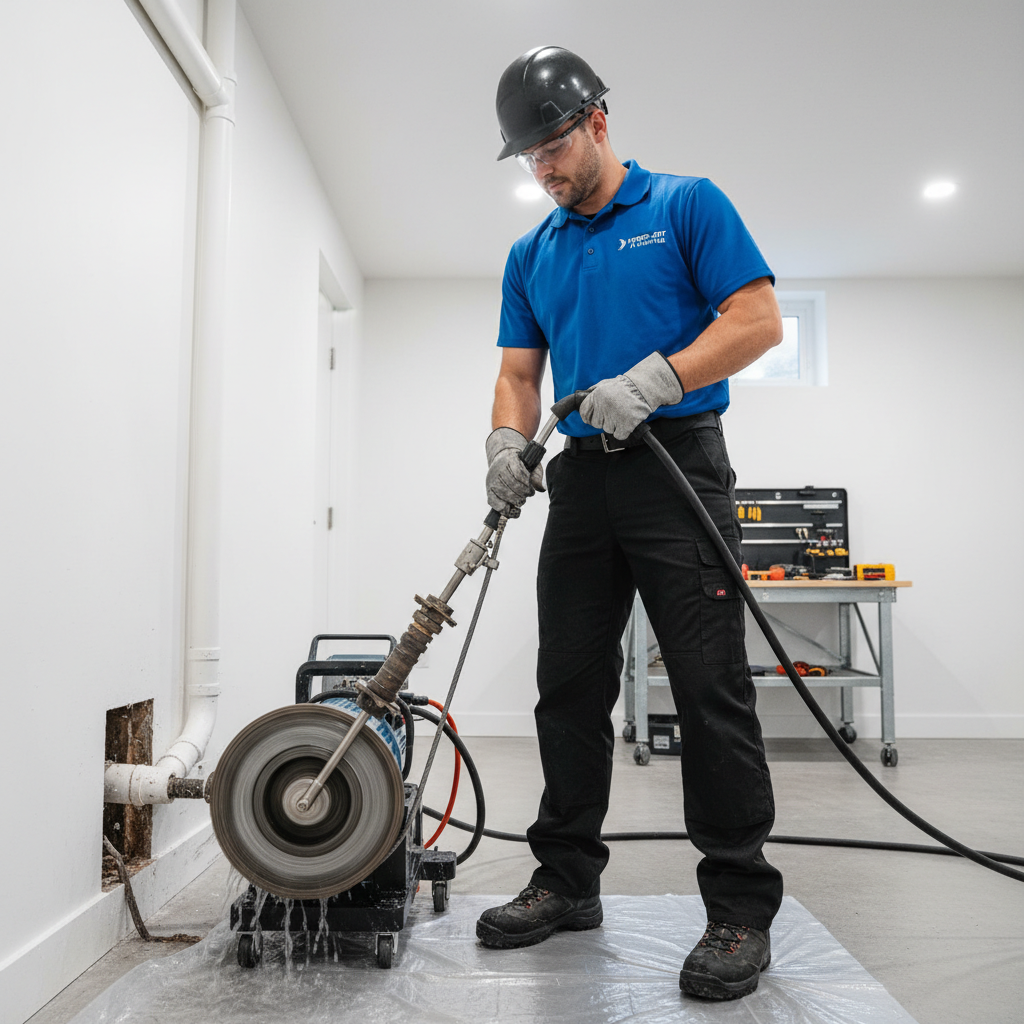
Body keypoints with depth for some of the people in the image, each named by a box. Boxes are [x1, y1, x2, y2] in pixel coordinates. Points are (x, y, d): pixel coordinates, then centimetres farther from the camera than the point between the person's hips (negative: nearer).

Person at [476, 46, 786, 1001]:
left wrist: (654, 380, -19)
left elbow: (758, 318, -7)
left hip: (679, 464, -5)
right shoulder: (530, 254, 18)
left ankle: (741, 909, 4)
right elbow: (519, 372, 15)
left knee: (711, 689, -7)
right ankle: (568, 878, 20)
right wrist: (507, 440, -7)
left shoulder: (686, 205, 2)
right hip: (582, 479, 6)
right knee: (569, 688, 7)